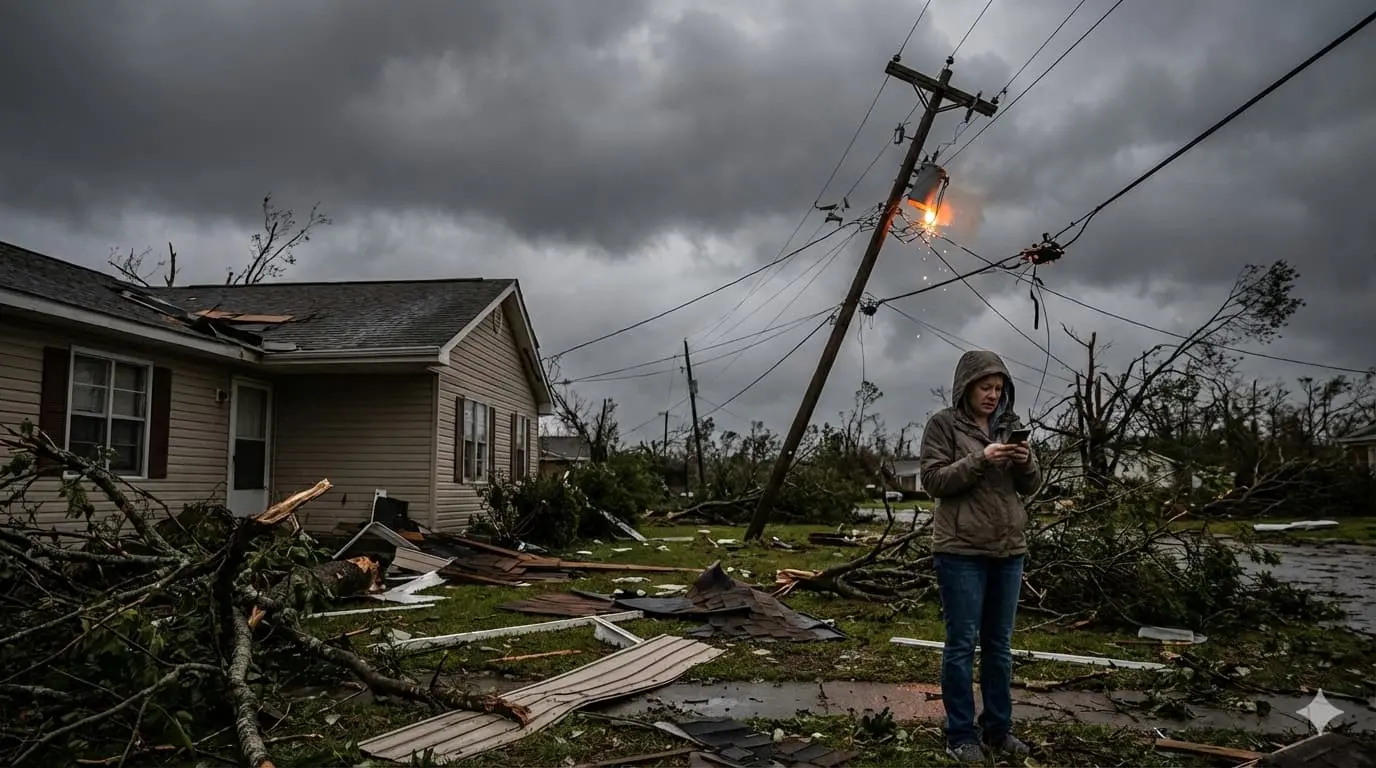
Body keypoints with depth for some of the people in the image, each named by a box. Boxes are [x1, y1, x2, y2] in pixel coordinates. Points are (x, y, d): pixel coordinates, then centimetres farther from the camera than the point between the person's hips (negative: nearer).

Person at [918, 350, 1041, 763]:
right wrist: (980, 459, -21)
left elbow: (1030, 486, 12)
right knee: (962, 643, -1)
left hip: (1009, 548, 5)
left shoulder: (1010, 424, 11)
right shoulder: (943, 423, -3)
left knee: (999, 643, 12)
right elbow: (933, 480, -10)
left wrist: (1026, 462, -10)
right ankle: (961, 735, 8)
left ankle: (998, 727, 22)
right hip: (961, 549, -5)